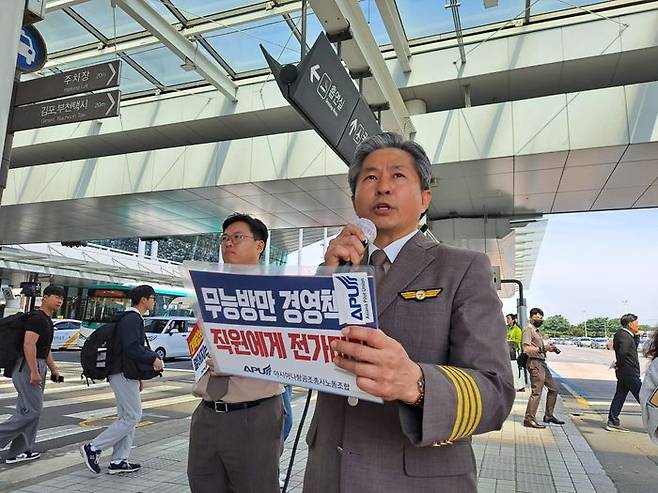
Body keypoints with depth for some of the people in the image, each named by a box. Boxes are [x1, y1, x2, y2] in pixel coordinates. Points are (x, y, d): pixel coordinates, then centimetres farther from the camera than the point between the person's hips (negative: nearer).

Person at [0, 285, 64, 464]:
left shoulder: (47, 320, 16)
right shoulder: (36, 318, -14)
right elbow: (28, 345, -23)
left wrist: (53, 369, 23)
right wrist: (34, 371, -25)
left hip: (37, 366, 10)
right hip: (28, 367, -10)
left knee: (27, 410, 11)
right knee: (32, 411, -9)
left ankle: (18, 452, 16)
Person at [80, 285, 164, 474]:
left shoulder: (134, 318, 18)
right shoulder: (132, 319, -15)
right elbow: (132, 348, -27)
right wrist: (153, 359, -16)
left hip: (126, 374, 11)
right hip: (123, 374, -11)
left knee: (127, 417, 12)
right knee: (132, 417, -6)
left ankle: (118, 461, 16)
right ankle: (93, 448, 1)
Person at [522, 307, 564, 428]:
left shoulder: (536, 330, 19)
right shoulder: (528, 329, -11)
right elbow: (527, 348, -21)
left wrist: (548, 348, 4)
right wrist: (543, 348, -24)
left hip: (542, 363, 10)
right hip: (535, 363, -10)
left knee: (553, 388, 16)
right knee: (536, 392, -10)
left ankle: (548, 416, 25)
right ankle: (529, 419, -5)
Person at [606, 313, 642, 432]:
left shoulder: (621, 334, 12)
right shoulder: (624, 336, -20)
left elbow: (634, 346, 23)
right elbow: (622, 353, -32)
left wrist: (637, 335, 9)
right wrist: (619, 365, -16)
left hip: (624, 373, 10)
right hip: (630, 373, -10)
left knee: (619, 396, 10)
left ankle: (613, 422, 13)